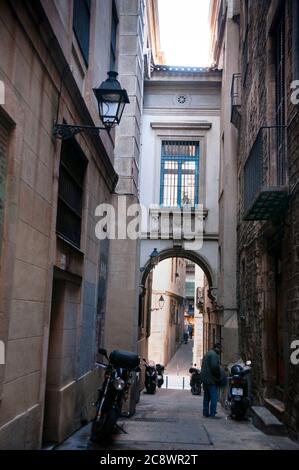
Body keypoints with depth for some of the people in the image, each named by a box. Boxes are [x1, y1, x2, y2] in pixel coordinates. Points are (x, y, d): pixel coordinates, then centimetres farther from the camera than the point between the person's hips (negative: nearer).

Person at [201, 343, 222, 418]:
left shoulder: (207, 354, 19)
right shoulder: (214, 355, -14)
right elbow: (215, 366, -24)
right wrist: (218, 377, -13)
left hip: (205, 379, 10)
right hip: (212, 380, -10)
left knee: (206, 397, 14)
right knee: (214, 397, -7)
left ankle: (206, 413, 17)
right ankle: (212, 414, -8)